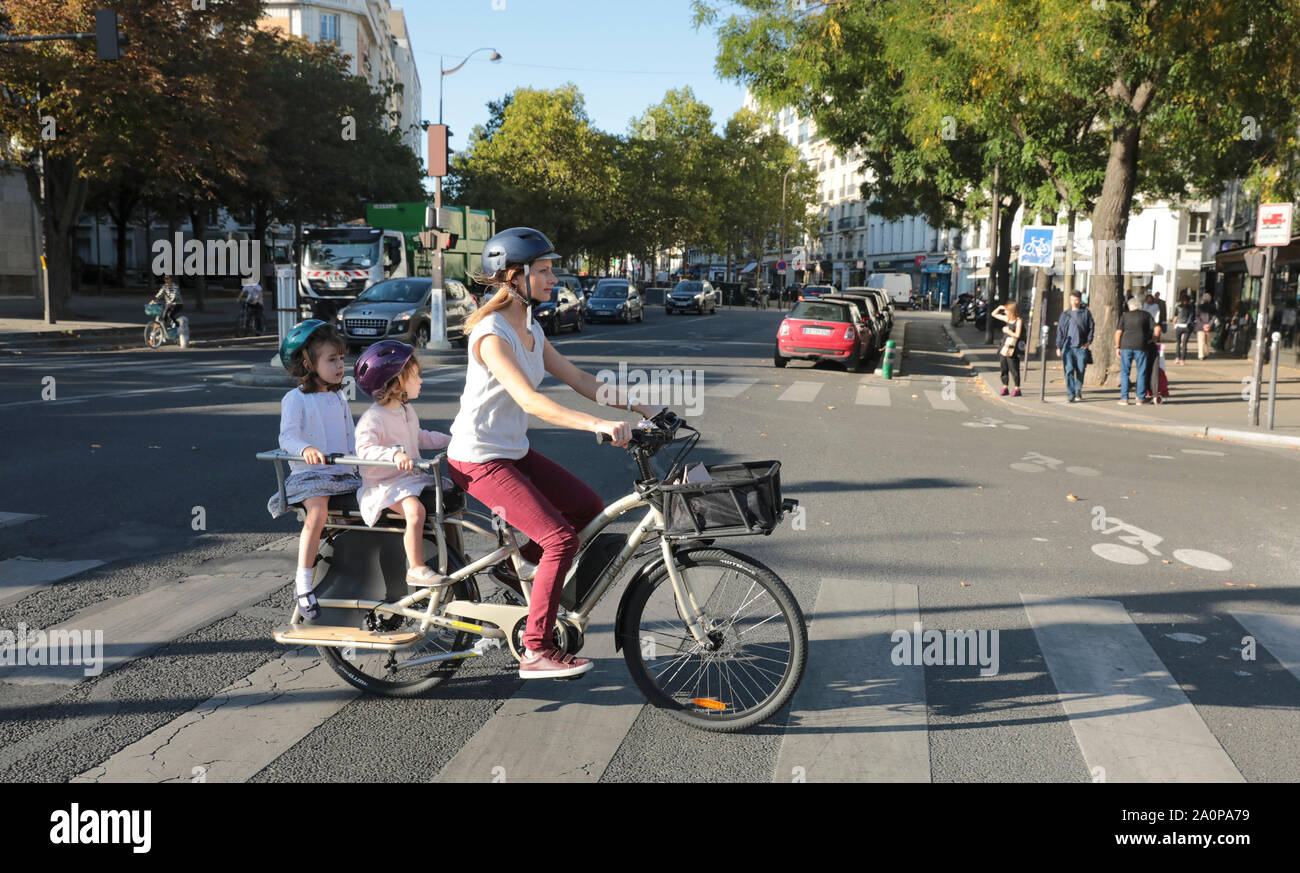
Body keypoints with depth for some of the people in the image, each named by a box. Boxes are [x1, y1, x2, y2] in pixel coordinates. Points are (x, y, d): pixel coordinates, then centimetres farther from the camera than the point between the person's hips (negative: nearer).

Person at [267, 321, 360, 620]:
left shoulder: (339, 398, 17)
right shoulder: (295, 399, -4)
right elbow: (287, 437, -18)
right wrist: (306, 449, -39)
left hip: (344, 473, 6)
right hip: (309, 473, -6)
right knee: (317, 513, -32)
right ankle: (303, 584, -21)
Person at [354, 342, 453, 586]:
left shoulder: (407, 411, 12)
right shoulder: (373, 418, -18)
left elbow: (420, 438, 28)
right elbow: (364, 448, -33)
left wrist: (450, 440, 24)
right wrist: (395, 454, -47)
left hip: (412, 477, 9)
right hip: (383, 484, -9)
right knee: (416, 510, -31)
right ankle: (416, 569, -21)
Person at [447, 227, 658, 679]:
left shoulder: (531, 330, 7)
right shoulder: (491, 333, -21)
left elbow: (578, 379, 10)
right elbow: (529, 400, -33)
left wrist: (638, 405, 0)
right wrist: (597, 424, -41)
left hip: (514, 451, 9)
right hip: (478, 459, -9)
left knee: (588, 508, 4)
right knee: (561, 538, -16)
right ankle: (536, 652, -6)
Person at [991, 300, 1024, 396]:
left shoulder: (1019, 321, -9)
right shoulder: (1007, 319, 12)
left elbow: (1017, 335, -17)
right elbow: (994, 314, 23)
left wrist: (1008, 331, -8)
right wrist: (999, 307, 8)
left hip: (1013, 349, -7)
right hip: (1004, 347, 7)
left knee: (1014, 369, -5)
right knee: (1004, 368, 9)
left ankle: (1017, 389, 2)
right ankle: (1004, 387, 17)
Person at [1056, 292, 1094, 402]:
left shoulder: (1086, 313, 6)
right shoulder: (1065, 314, 8)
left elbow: (1091, 328, 11)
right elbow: (1060, 331, 9)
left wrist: (1089, 341, -1)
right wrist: (1058, 347, 4)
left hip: (1081, 347, -1)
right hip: (1068, 347, 1)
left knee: (1080, 370, 1)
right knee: (1069, 371, -6)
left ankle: (1078, 390, 23)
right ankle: (1072, 394, -2)